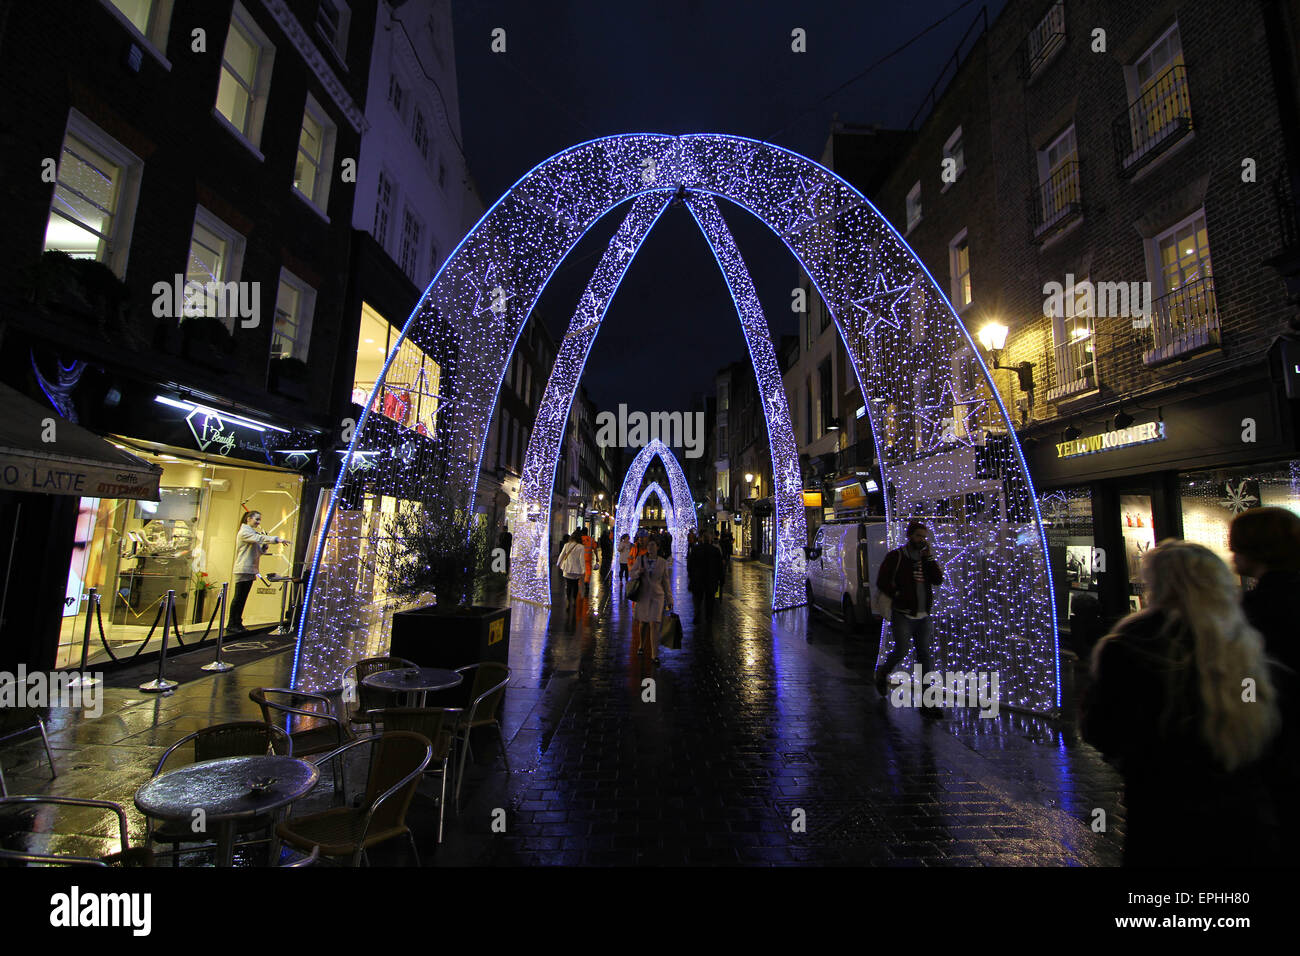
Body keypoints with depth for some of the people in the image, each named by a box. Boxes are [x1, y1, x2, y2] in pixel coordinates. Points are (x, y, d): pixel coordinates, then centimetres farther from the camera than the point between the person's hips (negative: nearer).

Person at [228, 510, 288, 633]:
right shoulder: (244, 532, -7)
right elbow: (260, 538, -26)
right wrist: (277, 539, -35)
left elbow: (259, 552, 20)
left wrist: (265, 545, 0)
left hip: (250, 570, 9)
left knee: (243, 598, 10)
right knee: (238, 597, -5)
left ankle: (238, 623, 14)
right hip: (243, 570, -9)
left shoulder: (253, 533, 21)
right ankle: (231, 625, 1)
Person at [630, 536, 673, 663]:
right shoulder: (640, 559, 0)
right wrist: (638, 572, -17)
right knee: (642, 623, 11)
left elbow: (666, 582, 5)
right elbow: (632, 574, 7)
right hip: (643, 595, 1)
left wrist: (669, 600, 5)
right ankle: (641, 645, 37)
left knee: (654, 625, -8)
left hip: (657, 596, -1)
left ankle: (654, 655, -1)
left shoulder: (663, 563, 0)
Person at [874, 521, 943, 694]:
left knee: (924, 652, 7)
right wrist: (898, 596, -13)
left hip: (924, 616, 5)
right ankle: (883, 674, 18)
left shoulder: (926, 558, 11)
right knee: (901, 650, -7)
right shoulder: (895, 556, -4)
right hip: (903, 615, -5)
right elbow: (881, 582, -7)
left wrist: (928, 557, -7)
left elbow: (938, 579, -2)